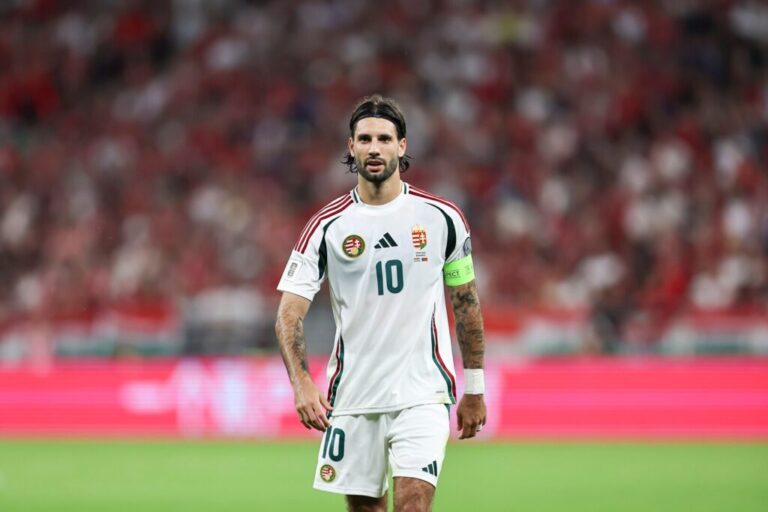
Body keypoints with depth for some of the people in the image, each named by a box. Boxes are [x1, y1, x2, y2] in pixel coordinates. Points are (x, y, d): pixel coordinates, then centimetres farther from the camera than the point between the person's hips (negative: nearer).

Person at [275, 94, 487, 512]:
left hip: (422, 394, -1)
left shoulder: (441, 218, 1)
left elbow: (466, 302, 11)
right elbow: (289, 312, -5)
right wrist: (301, 382, -21)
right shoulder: (327, 226, -1)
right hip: (352, 396, 1)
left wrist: (474, 388, 11)